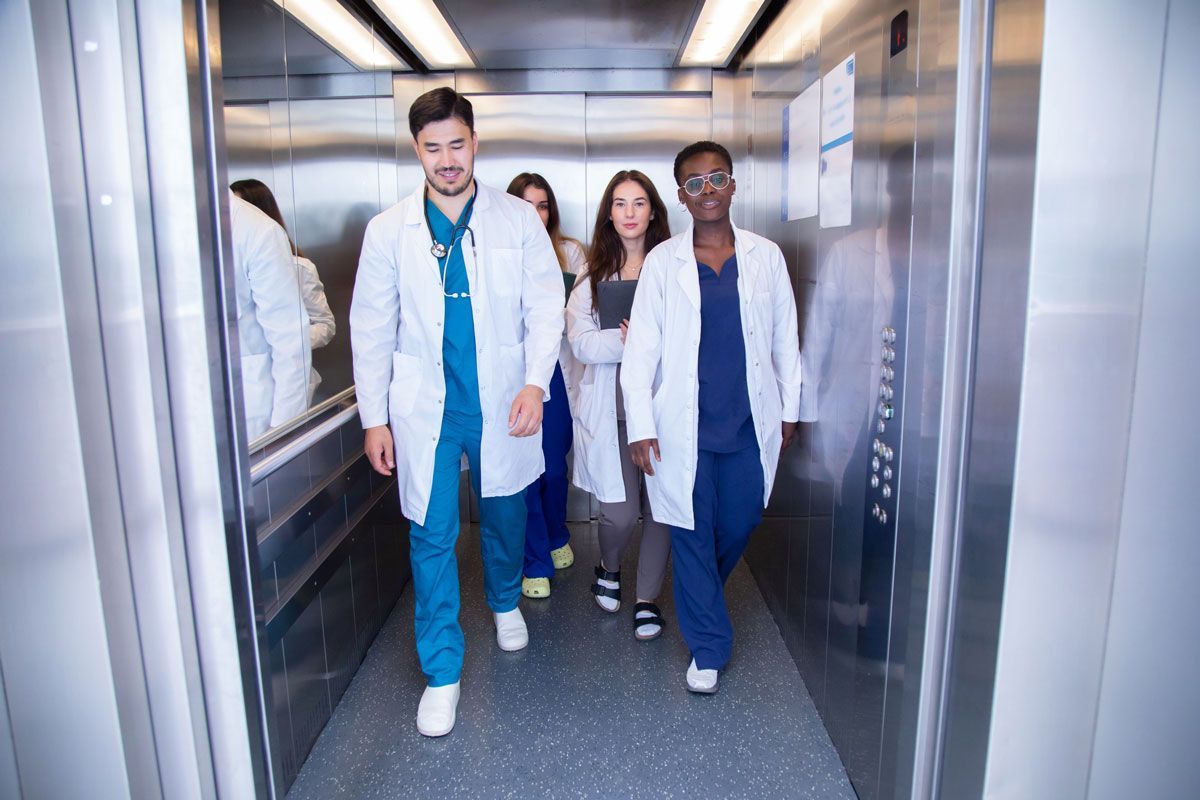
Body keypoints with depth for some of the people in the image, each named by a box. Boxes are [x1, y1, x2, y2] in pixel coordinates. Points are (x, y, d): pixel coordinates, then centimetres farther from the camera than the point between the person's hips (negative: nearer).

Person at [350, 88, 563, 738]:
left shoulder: (518, 220, -1)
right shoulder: (388, 230, 0)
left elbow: (545, 307, -1)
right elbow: (371, 330, 3)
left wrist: (535, 382, -14)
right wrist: (374, 419, 2)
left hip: (502, 405, 1)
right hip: (424, 410, 0)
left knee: (505, 517, 17)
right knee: (431, 536, 3)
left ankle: (505, 603, 48)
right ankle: (442, 672, 18)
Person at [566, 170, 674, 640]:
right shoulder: (593, 275, 8)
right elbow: (581, 341, -4)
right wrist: (626, 340, -18)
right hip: (612, 409, 0)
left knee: (660, 508, 4)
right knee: (620, 513, -1)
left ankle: (648, 598, 24)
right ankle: (608, 568, 33)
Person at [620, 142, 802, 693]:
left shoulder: (765, 256, 5)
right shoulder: (662, 262, -1)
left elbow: (784, 337, 11)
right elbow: (640, 349, -2)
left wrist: (789, 410, 12)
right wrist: (640, 427, -6)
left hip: (751, 422, 2)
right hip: (685, 427, -2)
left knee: (739, 525, 11)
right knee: (693, 537, 6)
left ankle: (700, 597, 44)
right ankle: (708, 646, 24)